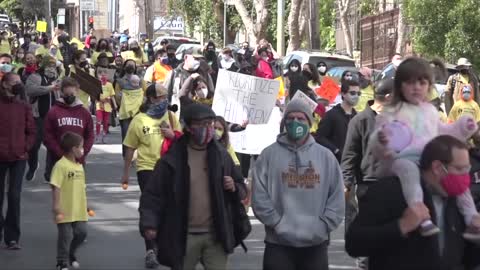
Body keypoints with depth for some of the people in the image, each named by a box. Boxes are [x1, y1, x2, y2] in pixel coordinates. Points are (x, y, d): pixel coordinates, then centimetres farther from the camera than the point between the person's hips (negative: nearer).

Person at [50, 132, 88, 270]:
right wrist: (56, 205, -22)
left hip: (79, 210, 7)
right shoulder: (60, 166, -13)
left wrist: (86, 205, 22)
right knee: (66, 235, -2)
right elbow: (56, 187, -17)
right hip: (65, 211, -7)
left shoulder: (79, 166, 12)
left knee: (81, 232, 9)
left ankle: (71, 256, 32)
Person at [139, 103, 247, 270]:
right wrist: (149, 224, -19)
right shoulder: (172, 159, -6)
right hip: (184, 237, -2)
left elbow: (242, 191, 16)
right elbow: (153, 194, -6)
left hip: (216, 236, 2)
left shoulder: (221, 156, 5)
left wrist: (234, 188, -8)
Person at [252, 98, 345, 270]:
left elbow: (337, 199, 6)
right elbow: (259, 197, -4)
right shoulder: (270, 155, 1)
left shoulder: (325, 156, 8)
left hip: (316, 244, 2)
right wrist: (278, 224, -11)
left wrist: (322, 227, -5)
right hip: (279, 243, -2)